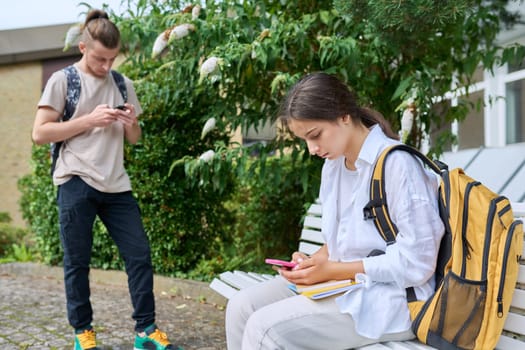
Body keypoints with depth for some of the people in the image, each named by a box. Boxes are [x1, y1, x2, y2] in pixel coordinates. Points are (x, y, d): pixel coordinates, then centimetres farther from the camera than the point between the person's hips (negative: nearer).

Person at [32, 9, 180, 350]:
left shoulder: (123, 84, 13)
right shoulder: (63, 80, 0)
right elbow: (40, 133, -6)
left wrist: (132, 124, -4)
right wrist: (89, 120, -14)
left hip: (116, 184, 4)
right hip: (77, 183, -4)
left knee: (140, 254, 0)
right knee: (78, 262, 3)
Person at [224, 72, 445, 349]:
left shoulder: (396, 163, -17)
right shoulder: (333, 166, 10)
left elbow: (415, 262, -20)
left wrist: (331, 270, -19)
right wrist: (315, 261, -4)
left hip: (392, 298, -8)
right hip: (342, 282, 8)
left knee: (265, 328, -21)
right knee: (242, 307, -6)